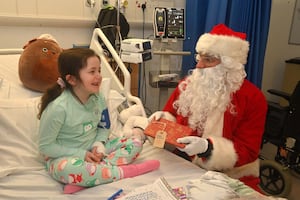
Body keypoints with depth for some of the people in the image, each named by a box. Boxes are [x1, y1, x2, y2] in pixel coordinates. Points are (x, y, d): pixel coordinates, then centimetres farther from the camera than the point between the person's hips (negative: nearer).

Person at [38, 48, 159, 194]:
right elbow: (45, 146, -15)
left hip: (92, 151, 6)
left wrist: (99, 145, -13)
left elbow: (104, 127, 8)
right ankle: (125, 171, -23)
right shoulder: (58, 107, -23)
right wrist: (81, 154, -20)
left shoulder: (98, 99, -6)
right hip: (64, 158, -6)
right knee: (66, 168, -42)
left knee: (136, 142, -8)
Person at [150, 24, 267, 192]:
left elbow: (247, 152, -12)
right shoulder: (188, 85, 3)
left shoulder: (253, 98, -10)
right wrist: (163, 119, -11)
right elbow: (172, 116, 13)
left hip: (230, 178, -3)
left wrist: (207, 147, -28)